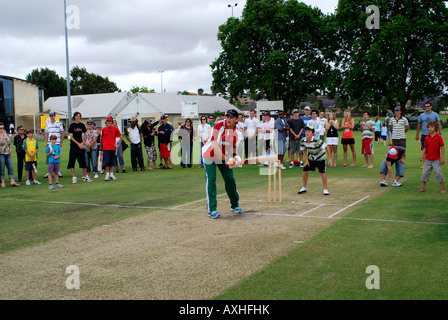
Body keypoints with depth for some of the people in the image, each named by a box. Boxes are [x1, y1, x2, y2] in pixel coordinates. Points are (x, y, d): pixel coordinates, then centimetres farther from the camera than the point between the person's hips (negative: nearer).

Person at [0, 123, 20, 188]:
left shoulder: (6, 135, 18)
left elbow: (9, 143, 25)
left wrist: (10, 149, 10)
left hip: (7, 154, 6)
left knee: (10, 167, -1)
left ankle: (12, 181, -2)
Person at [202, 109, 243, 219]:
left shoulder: (236, 131, -7)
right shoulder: (219, 126, -26)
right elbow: (214, 146, -34)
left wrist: (234, 156, -12)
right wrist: (225, 158, -42)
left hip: (225, 156, 5)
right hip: (210, 155, -5)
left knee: (230, 179, 3)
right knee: (211, 179, -13)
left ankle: (235, 205, 22)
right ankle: (211, 209, -9)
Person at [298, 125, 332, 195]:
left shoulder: (317, 140, -32)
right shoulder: (303, 141, -16)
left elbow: (326, 147, -25)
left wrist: (330, 159, -24)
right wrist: (306, 160, -2)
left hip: (320, 157, -4)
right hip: (311, 158, 4)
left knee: (322, 172, -12)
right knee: (305, 171, -2)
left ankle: (325, 189, 2)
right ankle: (304, 188, 15)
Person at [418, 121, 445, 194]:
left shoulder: (439, 137, -7)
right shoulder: (427, 138, 5)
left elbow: (442, 147, -7)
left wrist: (442, 158, -11)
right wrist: (422, 155, 1)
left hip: (436, 159, -4)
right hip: (427, 159, 4)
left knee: (439, 173, -4)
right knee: (425, 173, 5)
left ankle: (443, 189, 7)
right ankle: (422, 188, 16)